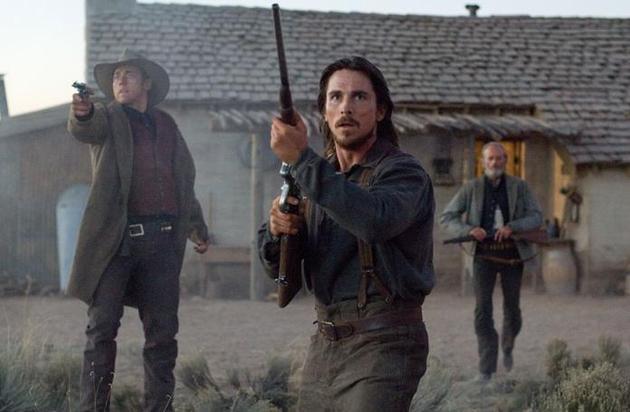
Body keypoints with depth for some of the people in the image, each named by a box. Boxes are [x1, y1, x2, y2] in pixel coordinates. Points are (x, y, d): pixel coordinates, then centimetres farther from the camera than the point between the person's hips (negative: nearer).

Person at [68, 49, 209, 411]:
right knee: (102, 326, -5)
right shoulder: (107, 118, 5)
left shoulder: (167, 125, 17)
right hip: (116, 236, -4)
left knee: (163, 331, 5)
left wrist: (197, 225, 26)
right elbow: (85, 128, -19)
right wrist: (82, 112, -42)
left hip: (162, 239, 4)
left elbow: (185, 179, 26)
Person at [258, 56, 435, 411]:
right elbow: (278, 268, 10)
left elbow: (377, 221, -33)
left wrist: (301, 158, -31)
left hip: (382, 345, -7)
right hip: (325, 342, 7)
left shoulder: (403, 172, -8)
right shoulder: (319, 173, 12)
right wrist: (276, 231, -13)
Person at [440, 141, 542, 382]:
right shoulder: (472, 188, -1)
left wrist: (512, 227, -24)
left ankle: (507, 346, 42)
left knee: (512, 309, 10)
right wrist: (469, 230, -21)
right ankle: (487, 368, -7)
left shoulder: (519, 187, 1)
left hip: (512, 254, 1)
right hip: (484, 255, -1)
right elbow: (446, 218, -2)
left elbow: (536, 217, -6)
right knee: (483, 309, -11)